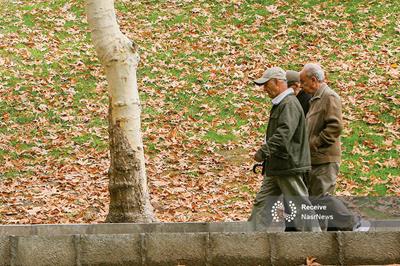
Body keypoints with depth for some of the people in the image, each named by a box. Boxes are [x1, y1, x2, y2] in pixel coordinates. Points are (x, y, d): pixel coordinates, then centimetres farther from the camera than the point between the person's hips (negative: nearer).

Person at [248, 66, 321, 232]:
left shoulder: (290, 104, -16)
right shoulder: (279, 104, 18)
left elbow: (284, 133, -28)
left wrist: (264, 151, -30)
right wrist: (265, 153, 17)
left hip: (289, 165, -10)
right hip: (276, 166, 10)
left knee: (299, 204, -3)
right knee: (262, 202, 7)